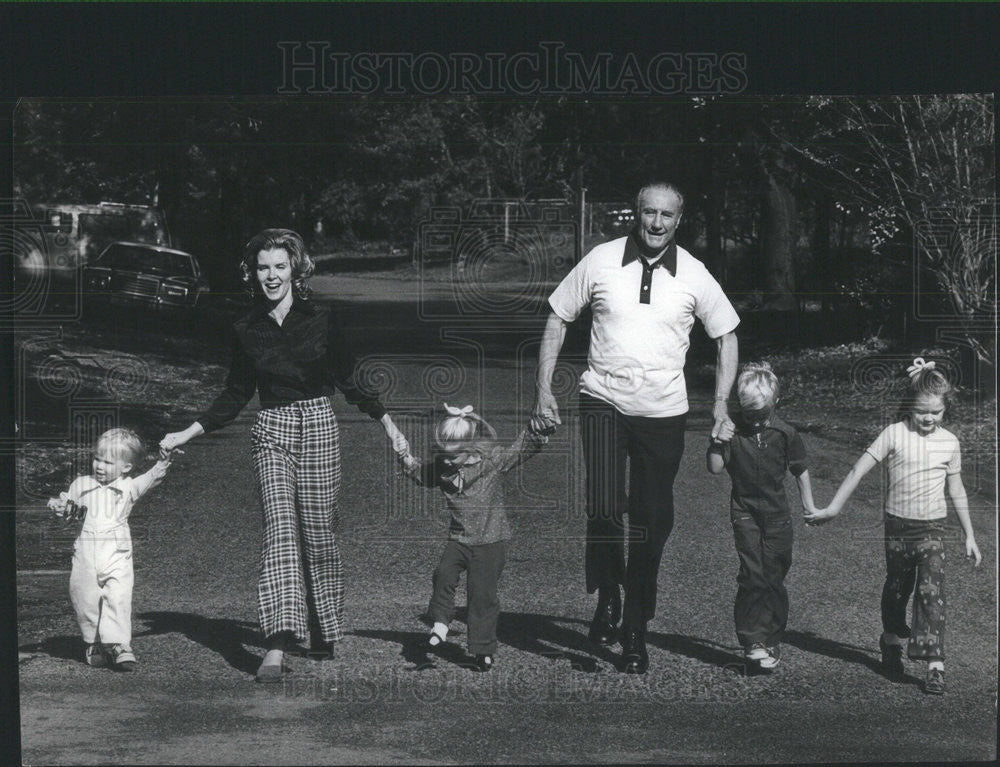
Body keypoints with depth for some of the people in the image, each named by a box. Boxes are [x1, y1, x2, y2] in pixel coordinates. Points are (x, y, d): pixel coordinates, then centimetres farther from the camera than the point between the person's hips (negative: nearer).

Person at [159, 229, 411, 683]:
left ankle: (325, 633, 24)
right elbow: (235, 396, 14)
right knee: (279, 529, -14)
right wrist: (186, 435, 11)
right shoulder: (247, 331, 6)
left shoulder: (321, 323, 0)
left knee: (317, 534, 3)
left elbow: (349, 382, 8)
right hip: (270, 432, 1)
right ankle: (277, 647, -22)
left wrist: (388, 424, 5)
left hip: (318, 428, -1)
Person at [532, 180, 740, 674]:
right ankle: (607, 599, 8)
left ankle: (636, 628, 20)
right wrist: (543, 389, 2)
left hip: (663, 411, 1)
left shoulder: (694, 276, -1)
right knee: (603, 507, -18)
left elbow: (726, 335, 11)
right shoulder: (600, 262, -3)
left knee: (652, 521, 5)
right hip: (603, 401, -1)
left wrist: (721, 402, 4)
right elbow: (558, 318, 6)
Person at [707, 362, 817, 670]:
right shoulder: (732, 431, -3)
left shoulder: (784, 434, -2)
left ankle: (772, 641, 13)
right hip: (745, 511, -1)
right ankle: (751, 640, -7)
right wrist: (718, 444, -20)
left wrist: (810, 506, 11)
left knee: (774, 578, 3)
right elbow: (715, 469, -3)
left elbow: (800, 471, 9)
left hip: (777, 513, 1)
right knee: (752, 576, -11)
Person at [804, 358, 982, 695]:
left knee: (931, 591, -12)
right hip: (897, 526, 0)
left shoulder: (949, 442, 1)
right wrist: (833, 508, -10)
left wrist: (969, 535, 12)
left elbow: (956, 490, 10)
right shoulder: (895, 434, -7)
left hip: (932, 528, 0)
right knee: (897, 588, 15)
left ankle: (935, 666, -14)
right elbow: (859, 470, -7)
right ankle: (891, 642, 40)